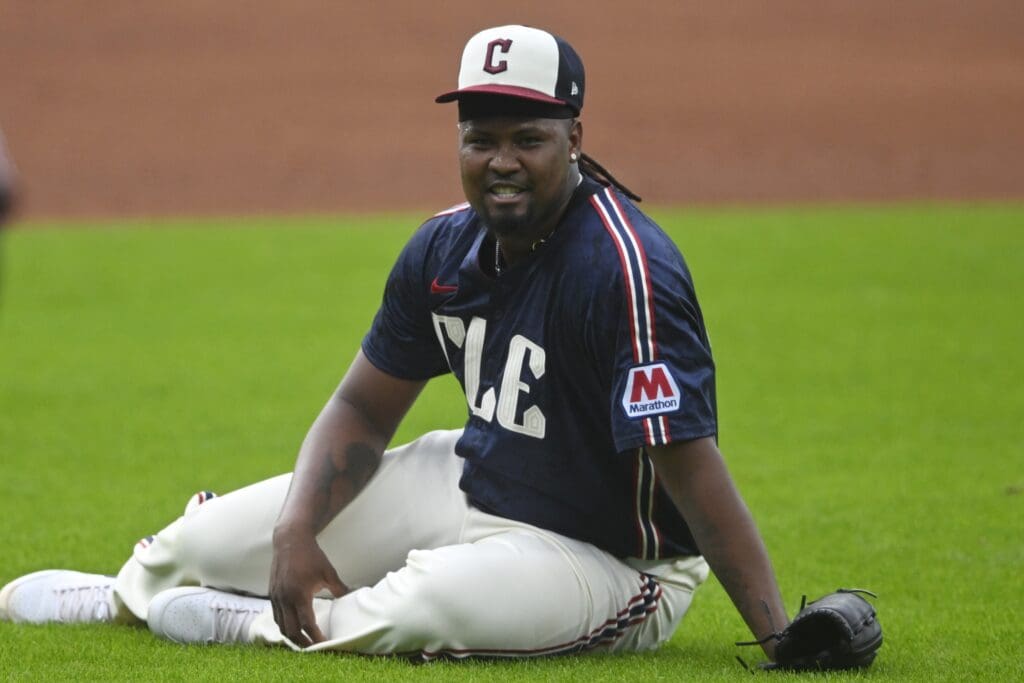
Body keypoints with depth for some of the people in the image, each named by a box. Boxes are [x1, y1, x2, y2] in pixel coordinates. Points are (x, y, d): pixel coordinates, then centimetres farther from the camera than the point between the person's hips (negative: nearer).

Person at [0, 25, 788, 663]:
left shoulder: (625, 268, -28)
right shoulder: (448, 247, -3)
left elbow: (692, 465, -33)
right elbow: (363, 410, 6)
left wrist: (781, 643, -40)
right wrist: (296, 529, -12)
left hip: (603, 555, -7)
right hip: (472, 483, 7)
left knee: (432, 600, -39)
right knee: (203, 539, 5)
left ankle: (259, 624, -5)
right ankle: (129, 591, 45)